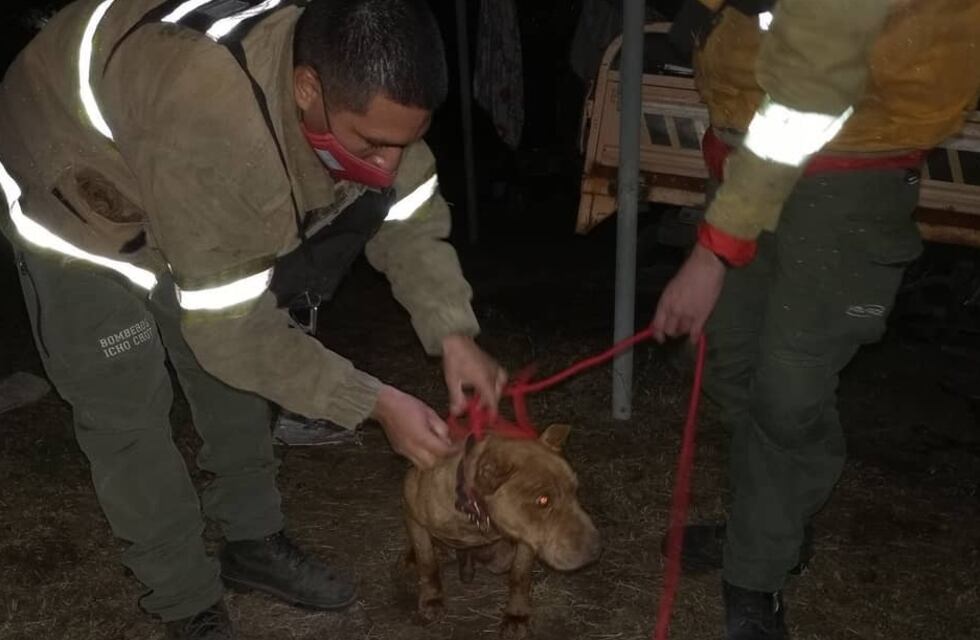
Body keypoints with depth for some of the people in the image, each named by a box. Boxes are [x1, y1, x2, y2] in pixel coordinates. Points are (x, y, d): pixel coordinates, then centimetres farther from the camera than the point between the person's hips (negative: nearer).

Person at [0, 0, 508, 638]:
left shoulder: (358, 78, -24)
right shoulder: (208, 132, -45)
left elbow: (409, 215, -11)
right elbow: (231, 327, -34)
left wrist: (453, 333, -24)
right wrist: (376, 403, -30)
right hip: (74, 200, -6)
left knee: (231, 369, 11)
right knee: (129, 410, -4)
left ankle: (255, 542, 29)